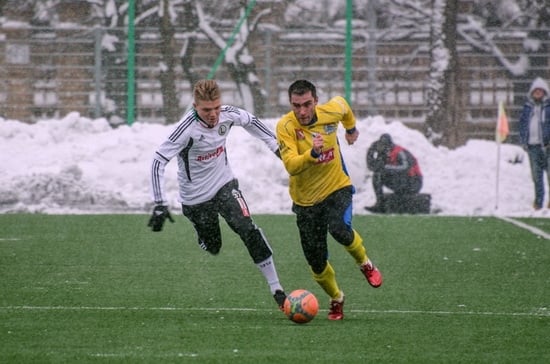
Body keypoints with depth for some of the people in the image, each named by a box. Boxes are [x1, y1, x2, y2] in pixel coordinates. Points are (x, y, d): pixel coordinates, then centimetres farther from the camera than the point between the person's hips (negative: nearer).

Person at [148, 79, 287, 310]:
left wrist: (276, 145, 15)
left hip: (225, 185, 3)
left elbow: (250, 121, 12)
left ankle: (276, 289, -12)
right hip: (195, 197, -3)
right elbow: (159, 161, -28)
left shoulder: (227, 115, -13)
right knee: (211, 248, 3)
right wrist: (160, 205, -33)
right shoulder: (188, 128, -28)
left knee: (249, 230, -14)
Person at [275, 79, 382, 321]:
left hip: (337, 187, 0)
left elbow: (342, 104, 15)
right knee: (316, 263, 3)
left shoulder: (330, 112, -12)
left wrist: (351, 128, 32)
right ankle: (336, 299, 32)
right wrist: (312, 153, -51)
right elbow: (291, 165, -33)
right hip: (306, 199, 0)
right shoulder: (285, 127, -21)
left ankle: (364, 263, 0)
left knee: (339, 229, -31)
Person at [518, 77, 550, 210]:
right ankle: (538, 200, 12)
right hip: (532, 144, 4)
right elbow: (522, 123, 19)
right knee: (536, 174, 6)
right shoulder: (527, 107, 14)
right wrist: (523, 141, 9)